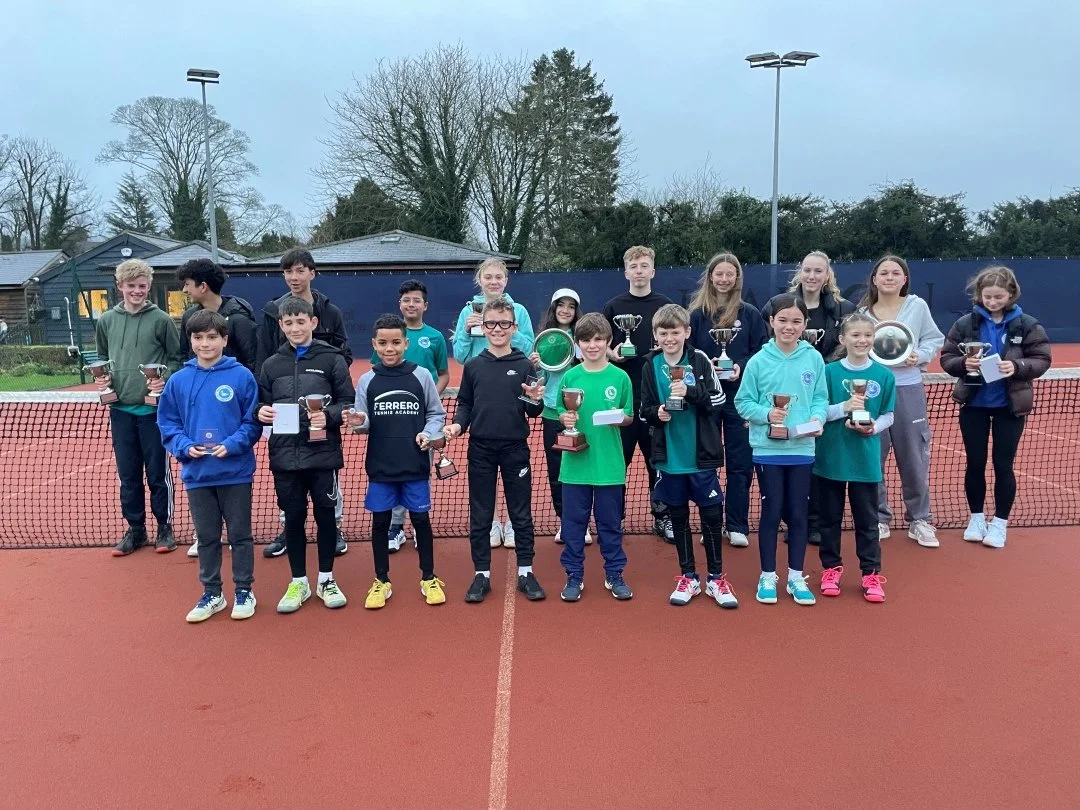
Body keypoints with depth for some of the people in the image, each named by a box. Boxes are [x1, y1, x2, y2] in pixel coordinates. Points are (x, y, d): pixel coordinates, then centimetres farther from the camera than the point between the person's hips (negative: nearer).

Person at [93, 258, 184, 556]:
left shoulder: (161, 319, -4)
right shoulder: (106, 321, 7)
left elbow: (178, 358, -1)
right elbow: (101, 358, 18)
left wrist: (166, 381, -17)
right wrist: (101, 378, 0)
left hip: (153, 409, -4)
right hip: (120, 409, 4)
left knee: (158, 473, 5)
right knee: (128, 474, 11)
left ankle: (164, 527, 19)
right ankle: (135, 528, 24)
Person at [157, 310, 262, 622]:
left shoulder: (242, 376, -7)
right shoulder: (178, 380, 2)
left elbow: (253, 421, -6)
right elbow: (167, 423, 6)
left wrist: (232, 445, -19)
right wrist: (184, 447, -10)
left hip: (235, 472, -3)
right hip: (196, 474, 3)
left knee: (240, 534, 9)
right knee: (206, 537, 15)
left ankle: (244, 591, 23)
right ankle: (211, 594, 28)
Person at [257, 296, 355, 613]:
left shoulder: (332, 359, -1)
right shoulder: (271, 364, 9)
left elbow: (348, 403, -3)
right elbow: (262, 405, 12)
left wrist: (328, 416, -21)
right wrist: (261, 413, -10)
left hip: (323, 454, -2)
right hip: (285, 456, 2)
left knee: (325, 515, 7)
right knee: (293, 517, 10)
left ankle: (327, 580, 23)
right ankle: (298, 582, 24)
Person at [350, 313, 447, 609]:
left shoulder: (422, 375, -1)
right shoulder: (366, 380, 2)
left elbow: (437, 413, 4)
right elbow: (364, 424, 4)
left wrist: (428, 433, -13)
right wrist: (359, 422, -18)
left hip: (416, 464, -1)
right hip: (380, 466, 1)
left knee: (420, 519, 7)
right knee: (380, 521, 8)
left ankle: (429, 579, 23)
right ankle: (381, 582, 23)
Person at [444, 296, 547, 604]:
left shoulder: (525, 366, 0)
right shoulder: (473, 366, 4)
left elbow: (533, 412, 2)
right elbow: (465, 404, 8)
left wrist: (536, 400, -19)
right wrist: (458, 425, -10)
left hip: (516, 450, -1)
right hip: (481, 450, 1)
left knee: (521, 514, 9)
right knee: (480, 516, 9)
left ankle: (525, 572, 21)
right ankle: (482, 574, 21)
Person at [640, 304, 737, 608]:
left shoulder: (700, 360, -5)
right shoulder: (651, 365, -1)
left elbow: (718, 400, -7)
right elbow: (644, 411, 2)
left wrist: (690, 392, -22)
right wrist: (657, 414, -19)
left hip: (702, 455, -1)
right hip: (669, 456, 2)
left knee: (712, 515, 5)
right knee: (678, 517, 12)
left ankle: (716, 578, 22)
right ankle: (688, 577, 26)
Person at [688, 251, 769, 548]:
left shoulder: (750, 314, 3)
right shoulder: (696, 314, 2)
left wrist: (741, 367, -15)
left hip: (739, 397, 0)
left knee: (740, 462, 3)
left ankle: (737, 526, 13)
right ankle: (708, 525, 17)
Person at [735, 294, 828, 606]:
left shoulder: (814, 359, -1)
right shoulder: (758, 361, -6)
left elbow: (821, 398, 4)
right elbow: (743, 402, -3)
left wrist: (817, 419, -15)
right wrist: (766, 414, -20)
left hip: (802, 449, 2)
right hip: (768, 450, -2)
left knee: (798, 514, 10)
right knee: (771, 512, 6)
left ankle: (796, 577, 24)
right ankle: (767, 577, 21)